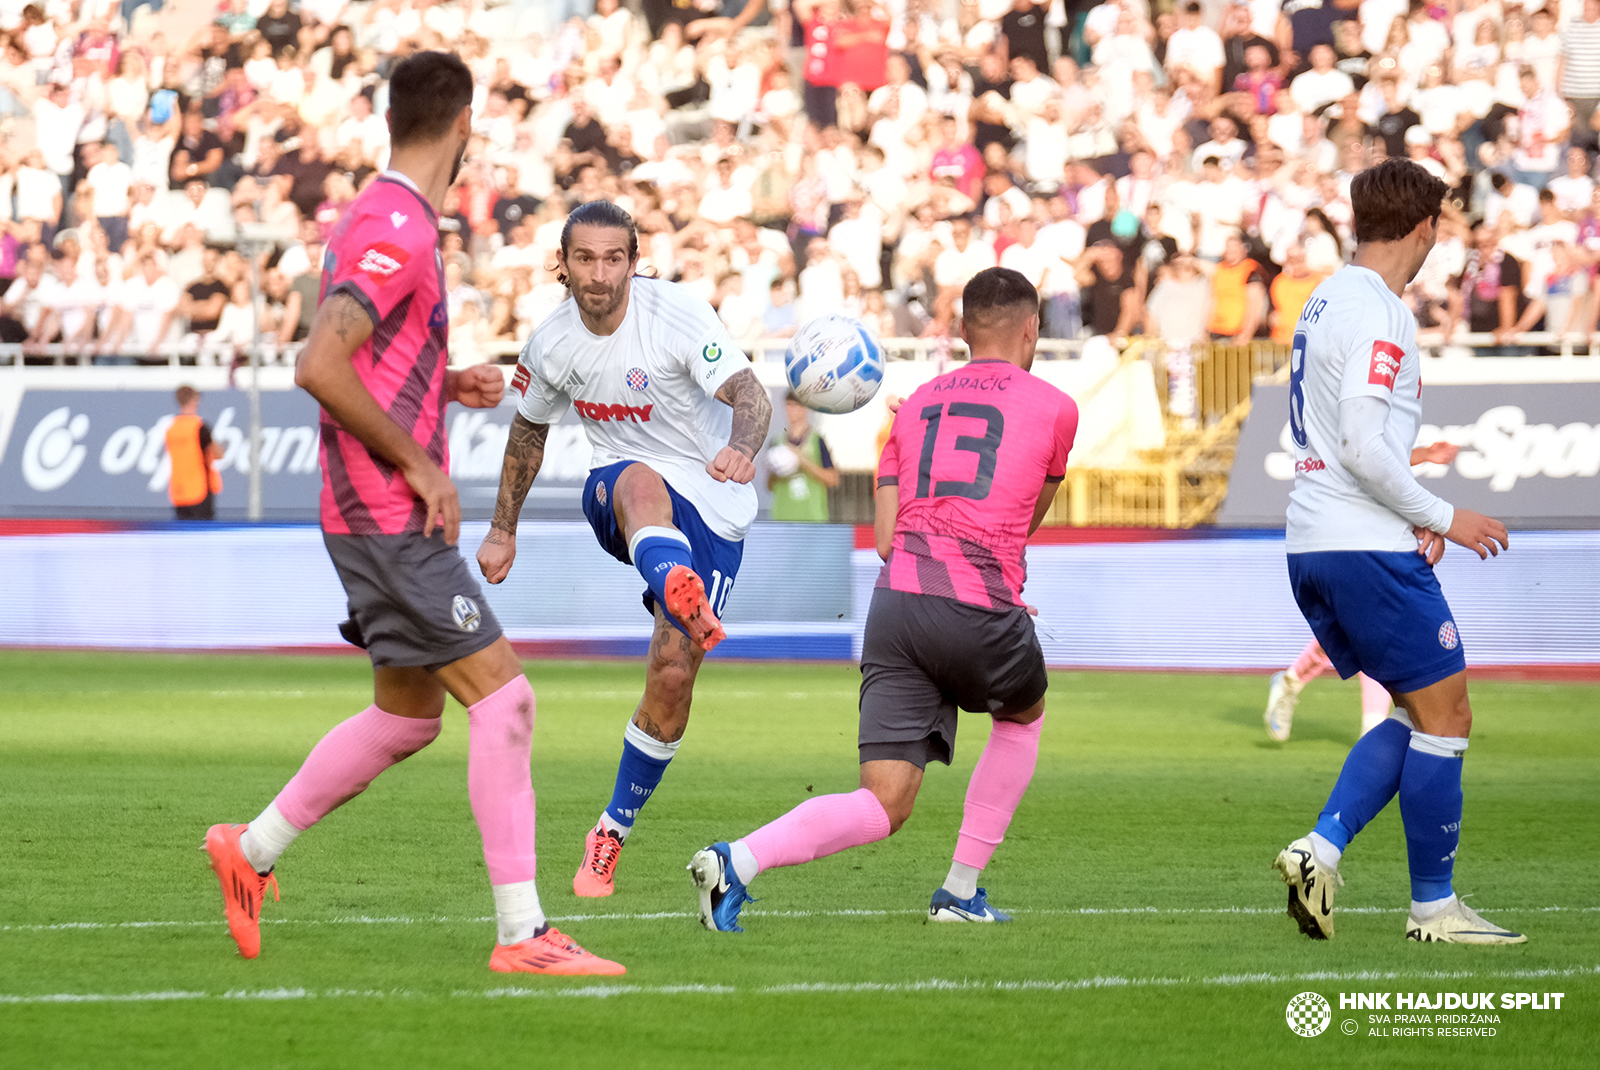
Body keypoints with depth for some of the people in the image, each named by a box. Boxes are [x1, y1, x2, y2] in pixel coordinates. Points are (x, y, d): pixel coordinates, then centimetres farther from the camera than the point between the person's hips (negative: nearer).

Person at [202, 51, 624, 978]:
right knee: (503, 695, -11)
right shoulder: (398, 231, -18)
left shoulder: (390, 222, 14)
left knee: (409, 714, 17)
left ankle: (251, 850, 27)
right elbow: (320, 370, -26)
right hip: (391, 518, -10)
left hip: (388, 514, 10)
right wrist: (418, 463, -19)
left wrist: (447, 385, 11)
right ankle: (523, 933, -12)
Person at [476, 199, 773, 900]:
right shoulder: (550, 346, -4)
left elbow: (749, 394, -30)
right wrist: (502, 530, 19)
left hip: (713, 509, -1)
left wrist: (741, 447, -52)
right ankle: (680, 596, -74)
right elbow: (529, 431, 16)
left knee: (674, 672, -11)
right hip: (618, 496, 1)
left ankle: (612, 834, 8)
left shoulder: (678, 314, -18)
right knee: (641, 481, -38)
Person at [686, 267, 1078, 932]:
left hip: (894, 599, 4)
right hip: (979, 605, -3)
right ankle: (962, 890, 25)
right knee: (1024, 712, 31)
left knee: (884, 807, 0)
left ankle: (736, 862, -25)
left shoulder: (917, 404, 21)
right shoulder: (1054, 408, 11)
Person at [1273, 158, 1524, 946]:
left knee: (1418, 715, 15)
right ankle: (1433, 907, 4)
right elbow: (1362, 446, -21)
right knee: (1445, 718, 0)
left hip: (1312, 547, 9)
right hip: (1368, 549, -9)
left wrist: (1413, 519, 15)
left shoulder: (1327, 302, 15)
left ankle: (1321, 848, 2)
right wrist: (1440, 517, -10)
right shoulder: (1379, 314, -15)